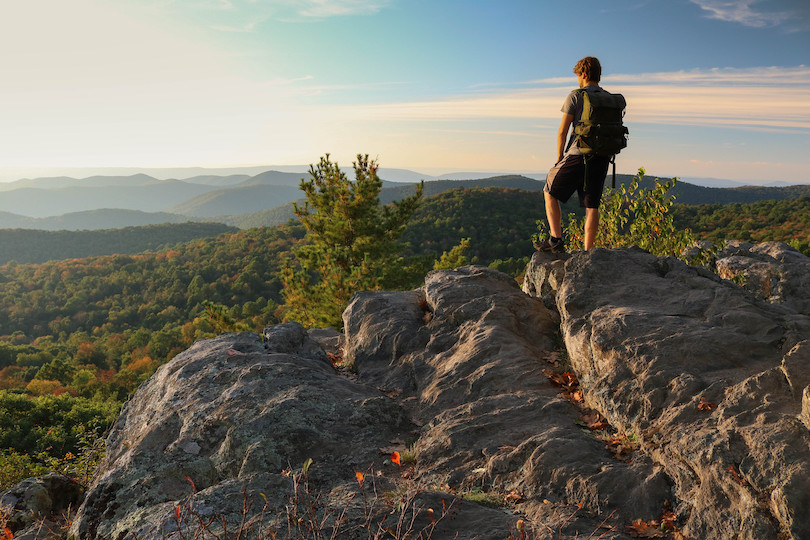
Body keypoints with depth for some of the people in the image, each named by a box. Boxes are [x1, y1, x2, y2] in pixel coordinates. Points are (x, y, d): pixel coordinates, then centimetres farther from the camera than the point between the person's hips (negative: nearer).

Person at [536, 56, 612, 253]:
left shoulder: (575, 96, -3)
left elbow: (563, 130, -5)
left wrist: (560, 157, 5)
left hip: (578, 154, -5)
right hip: (602, 158, 5)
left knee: (550, 193, 10)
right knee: (592, 205, 6)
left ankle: (555, 239, -1)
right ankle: (588, 251, 5)